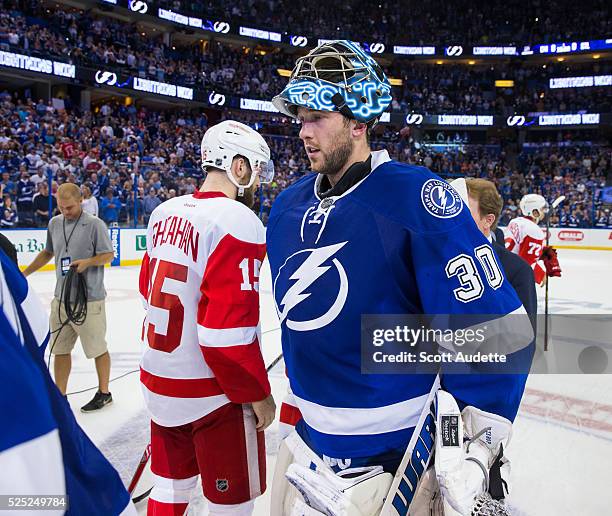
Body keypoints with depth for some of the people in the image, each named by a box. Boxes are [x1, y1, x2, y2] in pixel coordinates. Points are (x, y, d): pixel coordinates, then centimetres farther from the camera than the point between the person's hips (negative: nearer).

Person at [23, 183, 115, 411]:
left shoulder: (95, 224, -11)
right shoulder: (54, 223, 8)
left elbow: (108, 255, -8)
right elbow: (48, 252, 21)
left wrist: (87, 262, -24)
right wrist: (24, 273, 21)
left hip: (89, 299, -6)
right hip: (61, 297, 6)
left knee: (97, 348, 7)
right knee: (60, 349, 13)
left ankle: (103, 393, 23)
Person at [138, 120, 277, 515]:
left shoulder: (166, 213, 2)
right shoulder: (238, 222, -21)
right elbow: (229, 331, -25)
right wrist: (258, 393, -11)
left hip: (159, 380, 8)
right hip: (213, 393, -7)